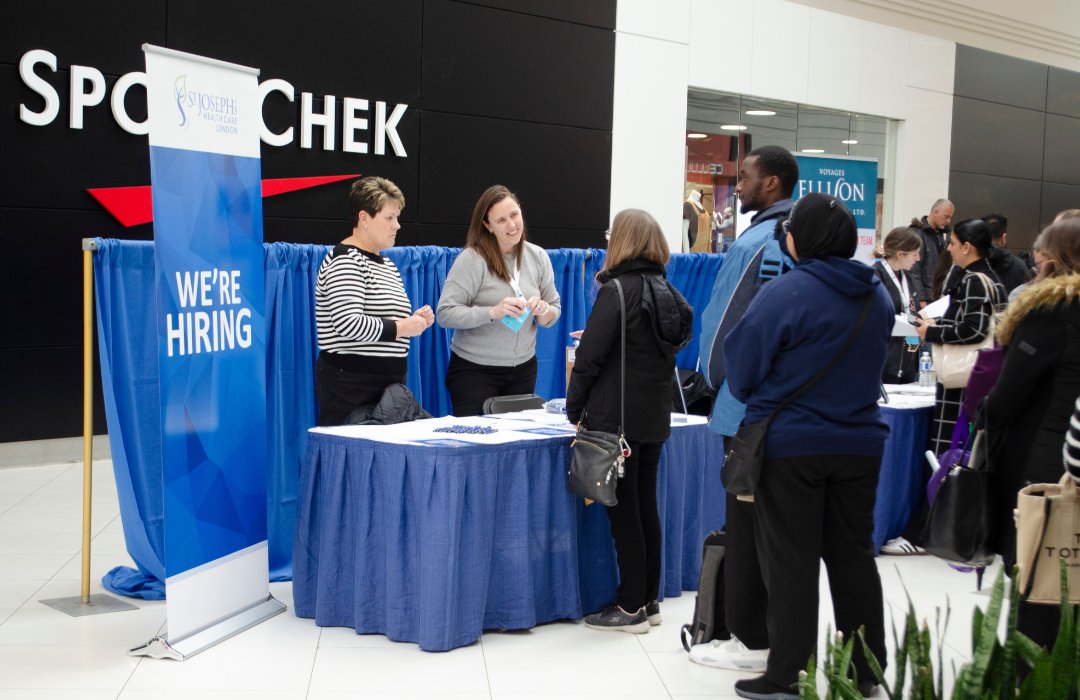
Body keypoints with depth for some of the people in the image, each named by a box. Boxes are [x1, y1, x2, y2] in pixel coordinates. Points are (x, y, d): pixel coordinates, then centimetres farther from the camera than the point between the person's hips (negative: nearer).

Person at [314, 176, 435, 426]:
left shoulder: (387, 265, 19)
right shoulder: (345, 260, -10)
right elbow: (348, 323, -23)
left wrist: (414, 320, 8)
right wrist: (400, 328, -14)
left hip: (389, 383, 9)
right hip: (350, 384, -8)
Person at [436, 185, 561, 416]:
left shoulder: (538, 257, 4)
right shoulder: (473, 258, -12)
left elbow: (555, 310, 10)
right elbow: (444, 314, -17)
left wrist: (543, 311, -12)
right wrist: (493, 312, -27)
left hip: (524, 369, 4)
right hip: (474, 369, -4)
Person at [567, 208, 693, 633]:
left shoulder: (618, 290, -14)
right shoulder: (667, 291, 9)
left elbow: (590, 356, -14)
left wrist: (575, 409, -3)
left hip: (616, 418, -7)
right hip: (655, 418, 8)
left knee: (623, 511, 0)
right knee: (645, 507, 13)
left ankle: (631, 607, 6)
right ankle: (649, 601, 21)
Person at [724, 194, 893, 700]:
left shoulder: (785, 293, -16)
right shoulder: (878, 295, 5)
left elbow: (741, 371, -9)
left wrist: (759, 401, 10)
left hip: (790, 445, -5)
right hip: (859, 444, 6)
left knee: (791, 563, 2)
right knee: (853, 556, 15)